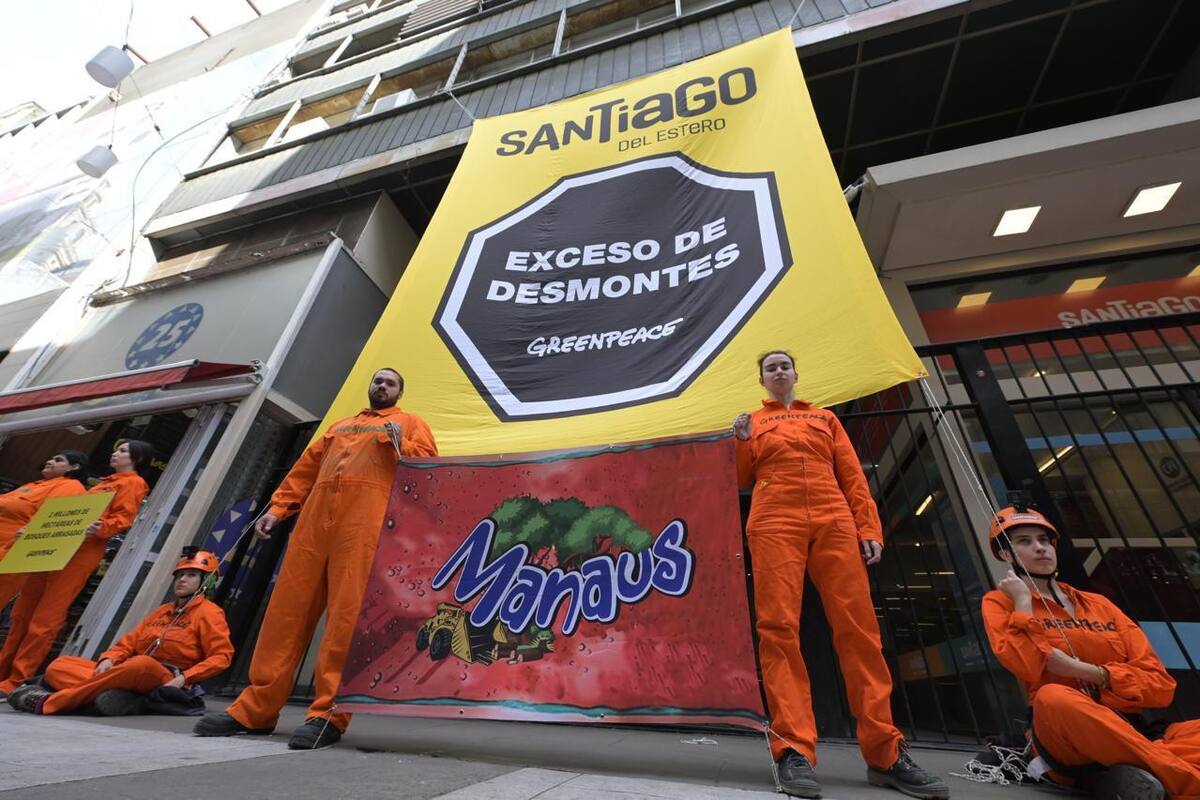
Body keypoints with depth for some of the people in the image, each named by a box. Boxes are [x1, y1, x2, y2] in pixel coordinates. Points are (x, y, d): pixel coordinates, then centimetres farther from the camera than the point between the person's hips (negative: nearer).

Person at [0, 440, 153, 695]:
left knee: (44, 620, -7)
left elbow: (123, 518, -13)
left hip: (83, 551, -9)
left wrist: (99, 528, -30)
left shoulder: (134, 482, -1)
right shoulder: (104, 483, 26)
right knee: (22, 613, 11)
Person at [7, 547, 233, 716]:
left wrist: (184, 678, -18)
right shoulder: (162, 611, 25)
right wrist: (109, 659, -2)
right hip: (130, 674, 8)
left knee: (142, 664, -39)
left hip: (165, 681, -8)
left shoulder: (209, 612, 0)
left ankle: (47, 702, -24)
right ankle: (107, 691, -28)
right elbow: (130, 641, 18)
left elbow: (221, 656, -10)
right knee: (59, 665, 1)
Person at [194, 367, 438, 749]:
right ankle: (256, 707, 11)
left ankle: (328, 713, -7)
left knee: (347, 613, -12)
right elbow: (306, 468, 26)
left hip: (366, 518, -5)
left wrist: (399, 445, -12)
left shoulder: (410, 423, 18)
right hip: (315, 516, 5)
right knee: (287, 609, 2)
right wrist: (277, 507, 15)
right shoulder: (339, 426, 31)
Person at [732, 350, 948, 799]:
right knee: (779, 627, -11)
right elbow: (742, 481, 13)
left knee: (858, 628, -3)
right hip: (774, 523, -2)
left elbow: (852, 476, 15)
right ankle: (793, 750, -8)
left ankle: (885, 753, 5)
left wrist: (869, 528, 3)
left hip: (834, 522, 2)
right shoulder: (753, 422, 19)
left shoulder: (824, 418, 24)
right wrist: (742, 442, -3)